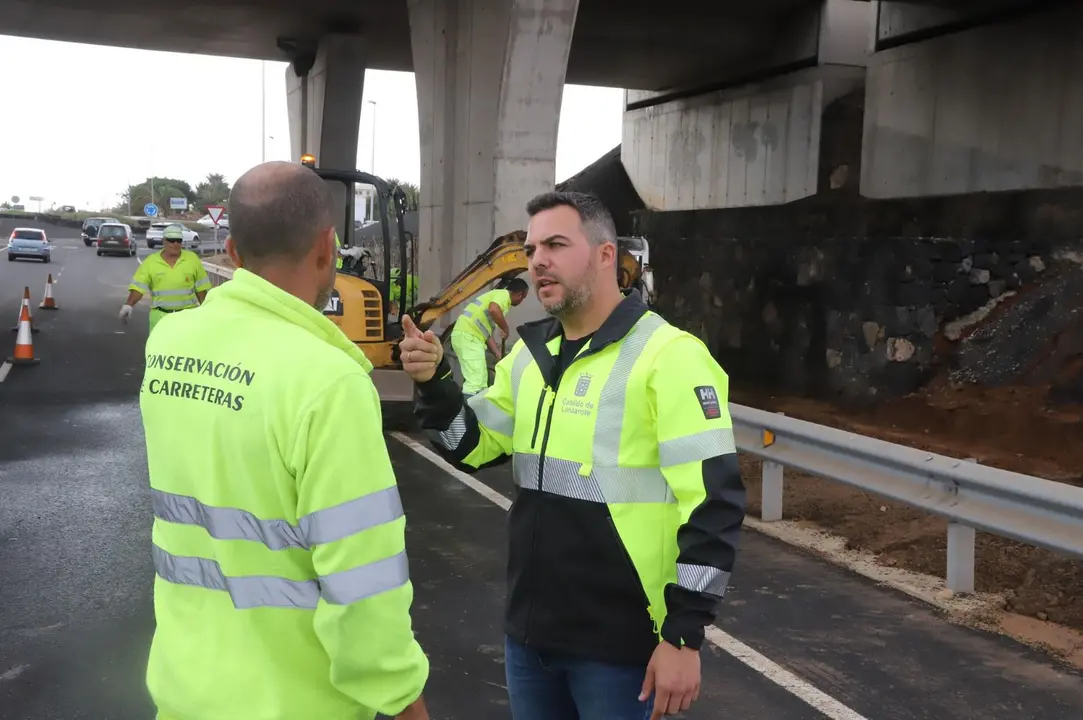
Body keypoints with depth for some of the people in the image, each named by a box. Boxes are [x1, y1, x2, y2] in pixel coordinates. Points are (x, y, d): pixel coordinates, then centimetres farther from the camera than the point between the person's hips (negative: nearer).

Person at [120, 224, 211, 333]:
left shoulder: (192, 259, 0)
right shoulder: (150, 261, -2)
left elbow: (201, 287, 6)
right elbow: (138, 286, -5)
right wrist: (128, 305, -20)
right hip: (160, 315, 1)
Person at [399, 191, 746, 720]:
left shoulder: (667, 355, -14)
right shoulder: (530, 353, 8)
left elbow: (713, 505, -16)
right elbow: (474, 447, 14)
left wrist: (683, 636, -16)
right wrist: (433, 383, -4)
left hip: (620, 643, -6)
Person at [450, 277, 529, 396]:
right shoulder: (503, 294, -2)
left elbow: (488, 332, 27)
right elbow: (493, 310, -26)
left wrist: (499, 356, 25)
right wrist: (506, 329, -10)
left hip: (469, 336, 10)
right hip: (467, 336, -10)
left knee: (481, 381, 17)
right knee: (475, 382, -16)